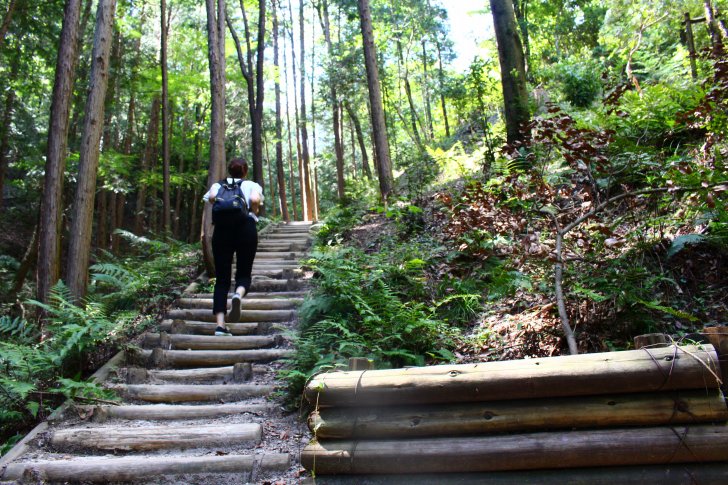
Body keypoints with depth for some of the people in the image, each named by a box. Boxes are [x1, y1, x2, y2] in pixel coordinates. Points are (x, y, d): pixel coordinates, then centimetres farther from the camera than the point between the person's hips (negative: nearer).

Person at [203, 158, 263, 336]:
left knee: (222, 279, 6)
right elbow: (255, 200, -7)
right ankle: (238, 295, -27)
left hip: (222, 228, 2)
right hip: (246, 227, -1)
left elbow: (211, 197, -4)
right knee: (244, 273, 10)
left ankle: (220, 325, -5)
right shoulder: (252, 185, 15)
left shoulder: (218, 185, 20)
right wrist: (254, 213, 11)